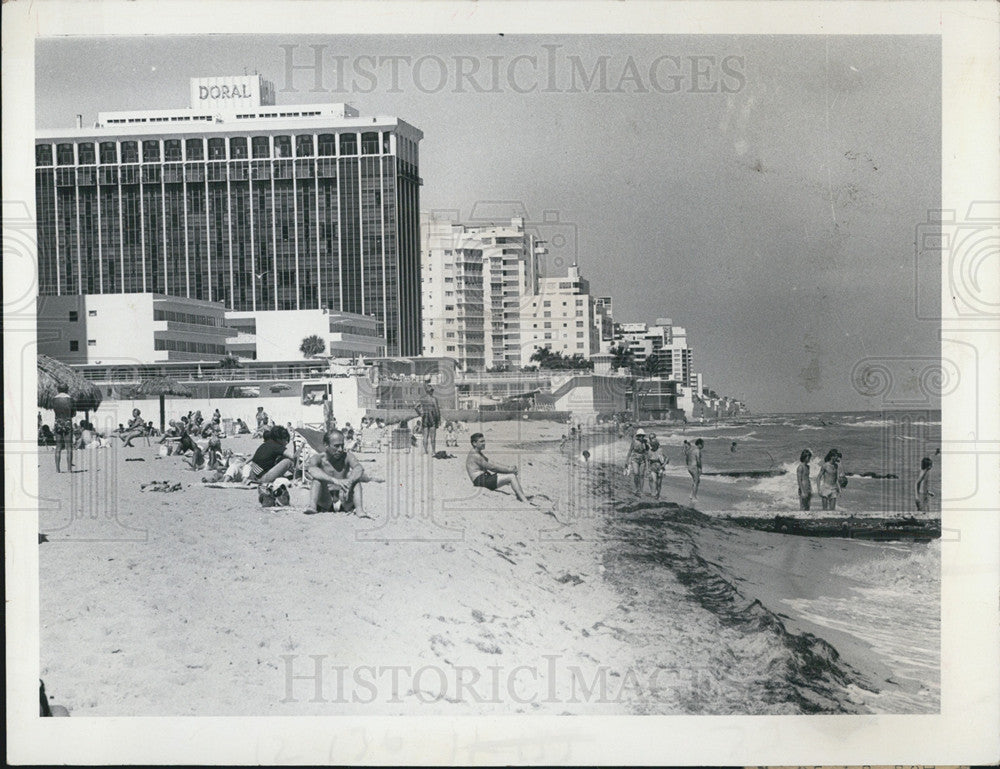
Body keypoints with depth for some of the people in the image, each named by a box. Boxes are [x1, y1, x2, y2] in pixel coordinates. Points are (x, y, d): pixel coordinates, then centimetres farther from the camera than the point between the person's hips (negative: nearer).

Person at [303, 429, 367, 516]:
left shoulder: (346, 456, -4)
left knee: (355, 477, -19)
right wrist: (335, 481, -48)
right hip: (324, 502, -1)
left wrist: (349, 482, -46)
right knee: (318, 478, -24)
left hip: (343, 503, 1)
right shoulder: (318, 458, -8)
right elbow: (311, 470, -33)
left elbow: (359, 469, -24)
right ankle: (312, 506, -43)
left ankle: (359, 509, -35)